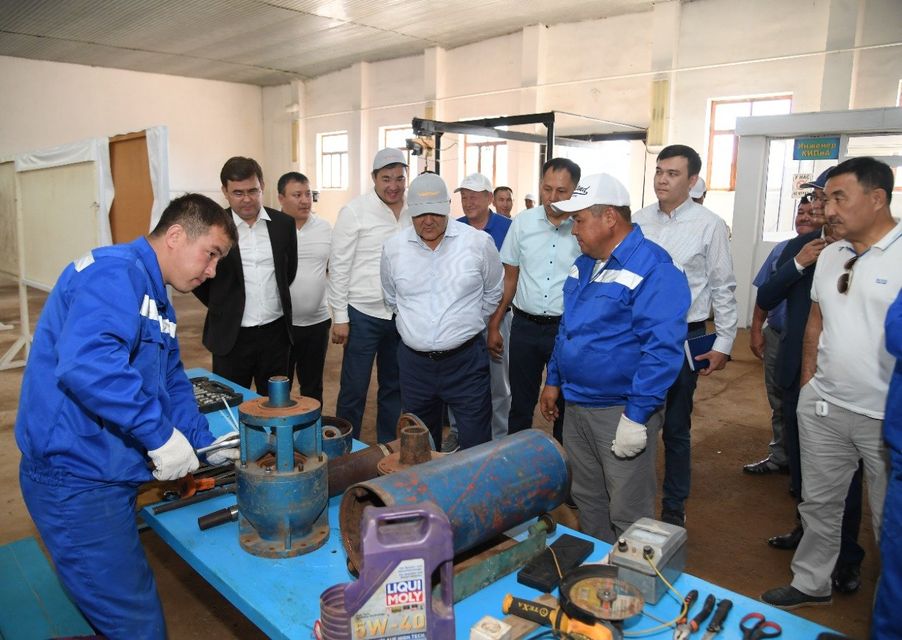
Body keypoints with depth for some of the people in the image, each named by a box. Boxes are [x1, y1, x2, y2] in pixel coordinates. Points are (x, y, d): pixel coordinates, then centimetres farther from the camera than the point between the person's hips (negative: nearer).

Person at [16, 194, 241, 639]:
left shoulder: (157, 300, 15)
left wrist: (206, 445, 12)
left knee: (126, 602, 24)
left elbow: (171, 382, 21)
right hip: (78, 479, -10)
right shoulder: (116, 272, -18)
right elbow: (87, 363, -34)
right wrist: (161, 434, -27)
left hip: (106, 474, 10)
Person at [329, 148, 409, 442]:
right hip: (363, 315, -4)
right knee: (354, 390, 4)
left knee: (394, 387, 16)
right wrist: (339, 316, -10)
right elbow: (339, 266, -8)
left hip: (402, 315, 5)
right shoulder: (355, 211, -8)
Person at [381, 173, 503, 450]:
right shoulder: (393, 247, 0)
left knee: (476, 447, 3)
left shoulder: (479, 242, -7)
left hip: (465, 361, -2)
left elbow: (493, 291, 9)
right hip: (414, 361, 3)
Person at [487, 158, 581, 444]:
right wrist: (494, 326, 7)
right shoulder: (522, 222, 2)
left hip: (567, 328, -2)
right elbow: (509, 277, 8)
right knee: (520, 404, 13)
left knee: (564, 406, 11)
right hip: (524, 326, 2)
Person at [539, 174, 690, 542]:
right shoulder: (584, 264, 10)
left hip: (621, 413, -8)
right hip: (576, 406, 9)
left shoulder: (653, 269, -17)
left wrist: (637, 416, -24)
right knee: (586, 499, 21)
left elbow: (662, 348, -23)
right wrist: (554, 380, 19)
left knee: (628, 515, 4)